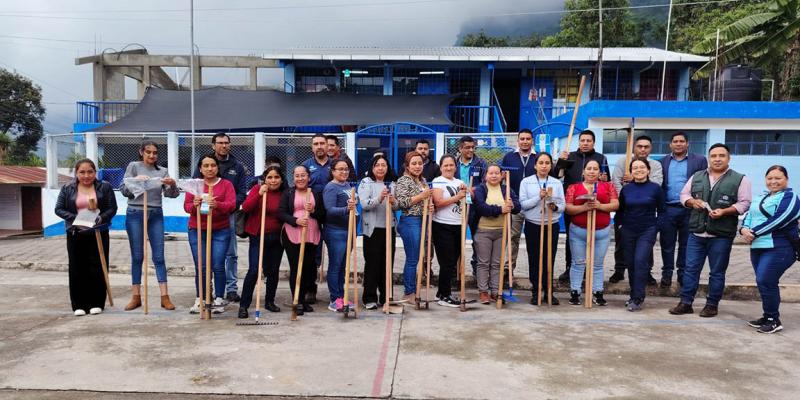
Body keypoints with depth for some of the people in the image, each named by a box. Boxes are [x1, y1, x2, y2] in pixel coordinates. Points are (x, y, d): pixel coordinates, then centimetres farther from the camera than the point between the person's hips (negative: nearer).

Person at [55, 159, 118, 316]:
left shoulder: (105, 187, 3)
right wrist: (74, 218, -13)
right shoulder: (67, 189, 6)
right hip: (75, 234, 1)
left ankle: (97, 303, 12)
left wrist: (102, 218, -19)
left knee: (97, 268, 1)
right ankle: (79, 305, 12)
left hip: (98, 234, -1)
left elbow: (112, 208, 0)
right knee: (77, 269, 3)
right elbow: (59, 209, 4)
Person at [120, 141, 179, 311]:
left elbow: (172, 194, 2)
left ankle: (165, 297, 2)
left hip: (156, 215, 1)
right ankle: (136, 296, 13)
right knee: (137, 257, 5)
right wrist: (136, 180, -19)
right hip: (135, 214, -1)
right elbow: (124, 190, -2)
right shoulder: (133, 166, 2)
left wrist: (172, 184, -18)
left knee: (159, 257, 0)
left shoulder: (162, 171, 8)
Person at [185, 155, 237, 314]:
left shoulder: (226, 184, 2)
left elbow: (232, 205, -10)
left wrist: (217, 204, -30)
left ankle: (219, 299, 6)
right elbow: (186, 206, 1)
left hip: (220, 231, -1)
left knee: (218, 266, -4)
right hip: (197, 231, 2)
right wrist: (194, 205, -22)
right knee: (200, 267, 2)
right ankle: (199, 300, 13)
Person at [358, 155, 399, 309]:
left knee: (387, 263, 8)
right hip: (372, 228, -4)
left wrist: (393, 202, -15)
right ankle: (369, 298, 6)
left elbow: (398, 207, 7)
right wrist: (379, 199, -30)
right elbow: (364, 204, -14)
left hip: (389, 228, 4)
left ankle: (386, 297, 18)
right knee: (372, 263, -2)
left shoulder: (392, 184, 12)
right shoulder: (366, 182, -1)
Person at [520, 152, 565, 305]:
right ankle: (535, 291, 14)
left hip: (552, 225, 2)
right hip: (533, 225, -1)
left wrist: (556, 207, -18)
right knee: (534, 259, 4)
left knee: (549, 259, 4)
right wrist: (538, 197, -20)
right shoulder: (526, 182, 0)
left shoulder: (557, 183, 6)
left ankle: (548, 291, 16)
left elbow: (563, 205, 4)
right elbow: (522, 204, -7)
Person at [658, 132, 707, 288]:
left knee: (685, 244, 8)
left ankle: (683, 274, 18)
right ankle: (667, 273, 15)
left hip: (690, 209, -1)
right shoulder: (663, 161, 9)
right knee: (667, 244, 5)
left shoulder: (699, 160, 3)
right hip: (667, 209, 1)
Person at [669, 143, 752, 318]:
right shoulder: (697, 176, 11)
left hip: (721, 235, -3)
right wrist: (692, 201, -5)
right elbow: (684, 194, 17)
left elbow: (744, 203, -4)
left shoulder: (740, 179, 0)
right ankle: (685, 303, 12)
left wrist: (724, 211, -18)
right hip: (696, 233, 3)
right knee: (690, 269, 5)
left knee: (717, 272, 6)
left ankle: (712, 305, 18)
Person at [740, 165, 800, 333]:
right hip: (757, 247, 7)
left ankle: (774, 320, 1)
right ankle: (768, 317, 22)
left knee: (765, 282, -12)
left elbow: (777, 220, -17)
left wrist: (753, 233, -15)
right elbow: (749, 215, 15)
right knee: (764, 283, 11)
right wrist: (744, 229, -7)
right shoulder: (761, 198, 20)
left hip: (778, 248, -7)